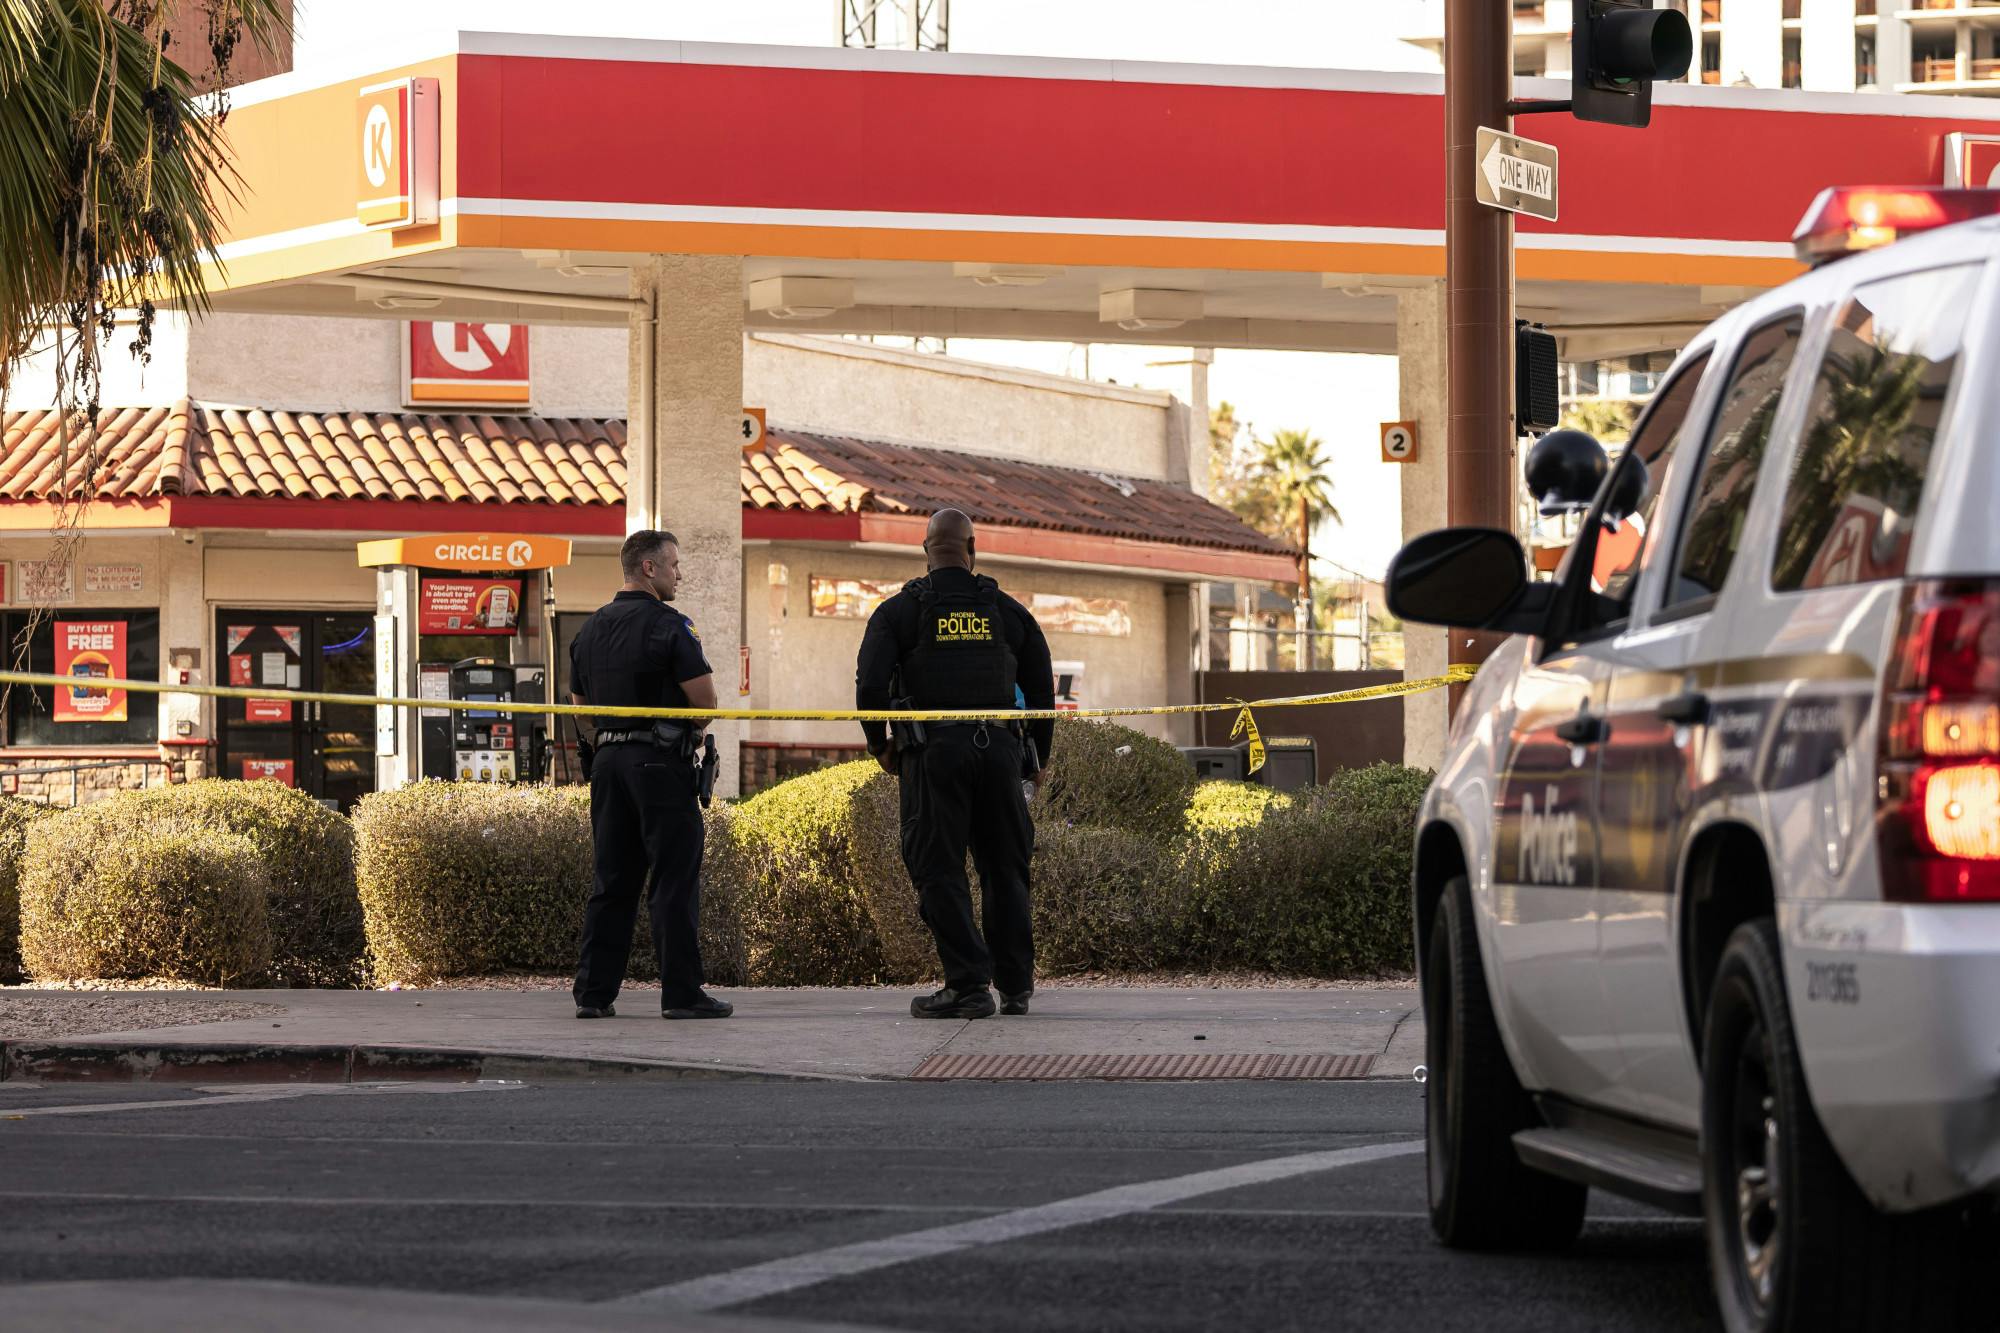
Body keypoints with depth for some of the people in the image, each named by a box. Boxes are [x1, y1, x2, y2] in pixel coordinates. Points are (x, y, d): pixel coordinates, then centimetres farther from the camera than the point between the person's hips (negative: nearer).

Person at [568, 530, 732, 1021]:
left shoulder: (591, 628, 13)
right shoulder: (668, 625, -11)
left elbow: (580, 704, 19)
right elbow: (704, 699, -14)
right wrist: (693, 725, 6)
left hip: (608, 759, 7)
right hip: (661, 760, -7)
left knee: (611, 882, 10)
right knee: (674, 881, -4)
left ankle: (593, 991, 8)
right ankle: (681, 993, -4)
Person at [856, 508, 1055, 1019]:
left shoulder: (899, 611, 2)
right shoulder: (1008, 611, 10)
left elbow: (871, 684, -7)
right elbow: (1041, 687, 12)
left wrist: (880, 746, 8)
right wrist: (1039, 757, 24)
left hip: (933, 752, -3)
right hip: (999, 747, 3)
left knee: (939, 869, 0)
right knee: (1005, 868, 11)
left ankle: (969, 983, -9)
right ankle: (1016, 985, 12)